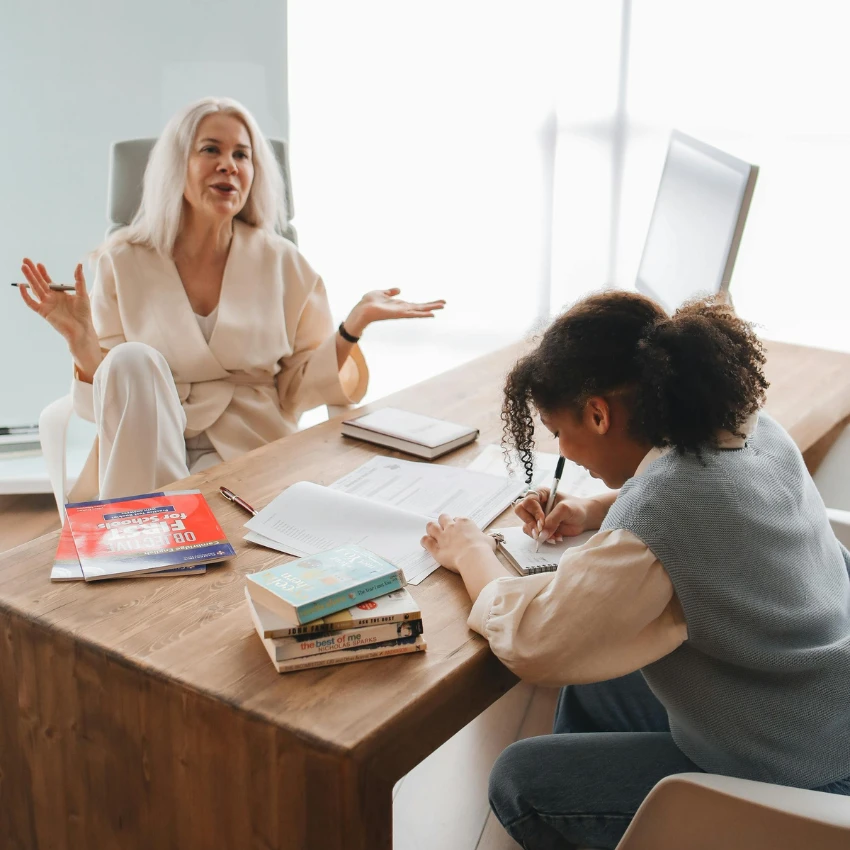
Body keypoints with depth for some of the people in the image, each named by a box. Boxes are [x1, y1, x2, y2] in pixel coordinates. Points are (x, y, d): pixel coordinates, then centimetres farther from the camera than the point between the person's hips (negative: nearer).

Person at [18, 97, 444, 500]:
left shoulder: (281, 263, 4)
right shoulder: (123, 263, 3)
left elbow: (299, 389, 5)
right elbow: (115, 399, 2)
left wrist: (354, 325, -9)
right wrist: (81, 340, -17)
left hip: (251, 449, -2)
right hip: (147, 451, 2)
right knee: (134, 360, -29)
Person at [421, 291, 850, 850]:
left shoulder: (657, 516, -33)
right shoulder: (754, 428, -7)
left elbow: (529, 644, -25)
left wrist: (471, 554, -6)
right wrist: (595, 511, 3)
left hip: (785, 785, -9)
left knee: (517, 781, 2)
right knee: (589, 684, 25)